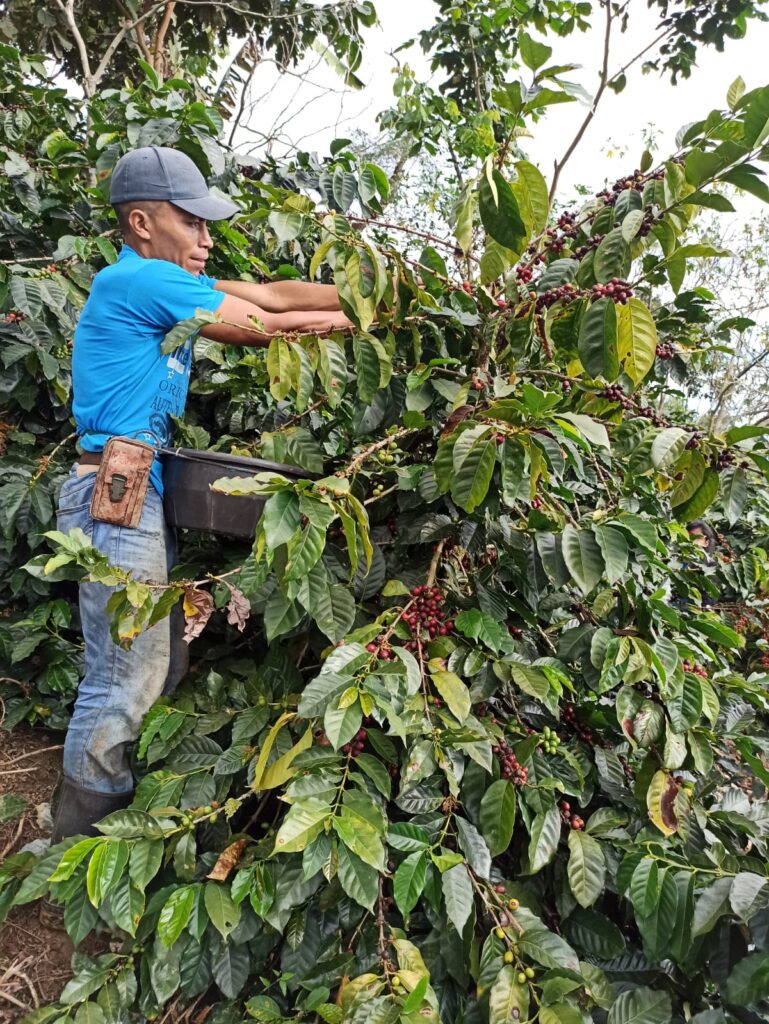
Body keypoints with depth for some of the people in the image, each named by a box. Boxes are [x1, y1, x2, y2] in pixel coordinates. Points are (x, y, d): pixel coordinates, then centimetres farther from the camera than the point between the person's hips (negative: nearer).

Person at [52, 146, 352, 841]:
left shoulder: (170, 280, 17)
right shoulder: (138, 279, -13)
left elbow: (276, 293, 11)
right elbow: (258, 327, -10)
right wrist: (354, 319, 1)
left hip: (139, 492, 10)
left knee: (165, 664, 16)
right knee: (126, 680, 0)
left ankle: (121, 800, 33)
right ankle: (80, 840, 20)